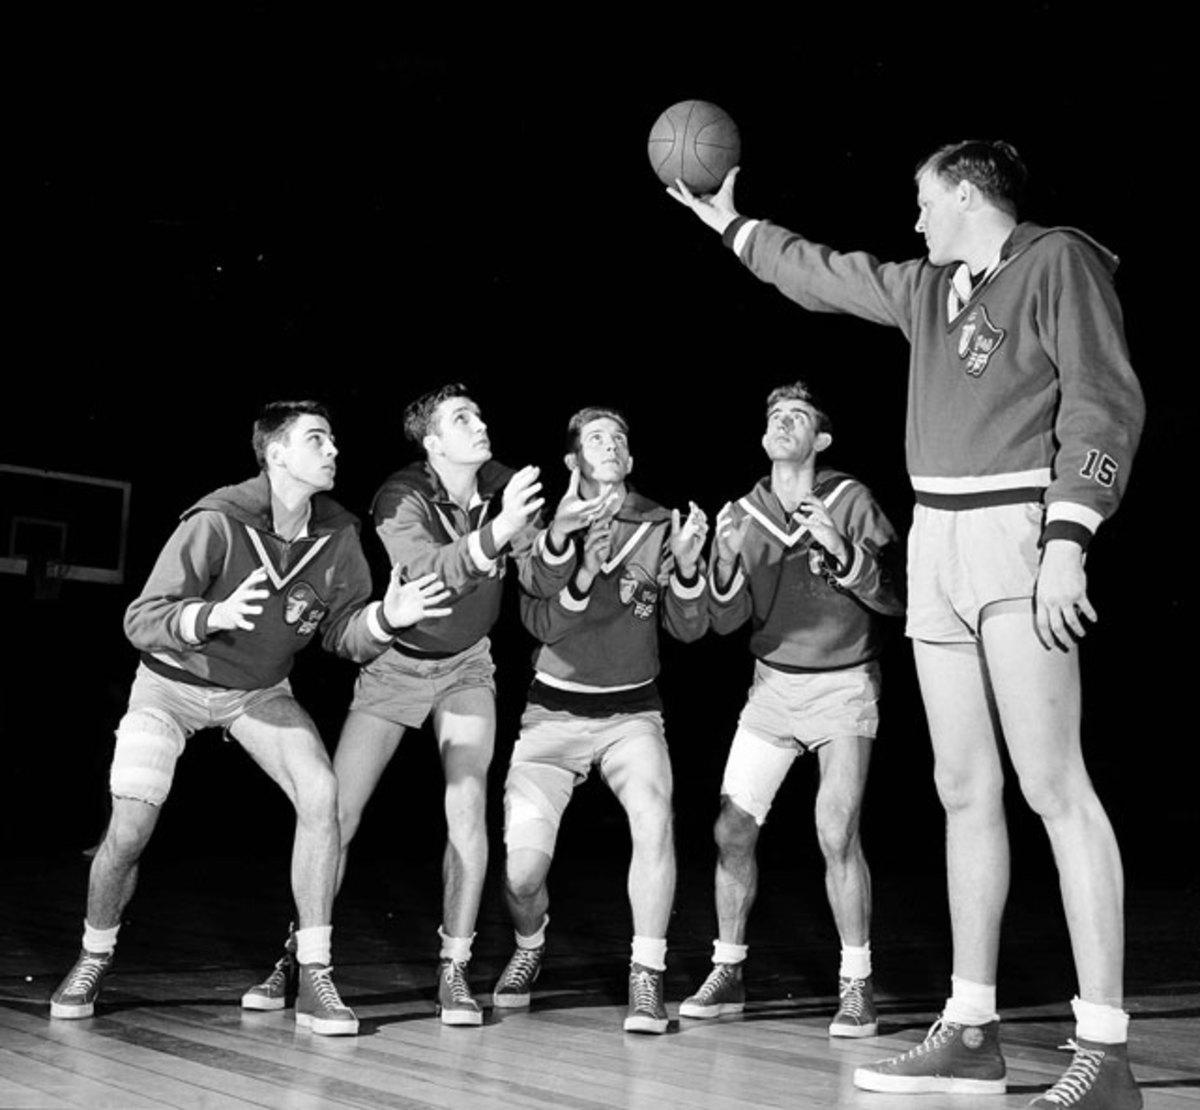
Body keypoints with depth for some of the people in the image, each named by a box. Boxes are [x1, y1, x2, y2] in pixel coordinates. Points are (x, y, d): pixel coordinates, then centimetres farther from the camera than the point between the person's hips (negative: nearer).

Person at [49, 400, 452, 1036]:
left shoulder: (337, 535, -13)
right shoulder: (215, 524, -27)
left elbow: (342, 633, -6)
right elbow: (141, 620, -27)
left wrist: (385, 617, -28)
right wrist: (213, 615, -46)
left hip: (261, 691, 3)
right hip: (173, 683, -3)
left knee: (320, 793, -19)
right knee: (129, 828, -12)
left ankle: (314, 979, -11)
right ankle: (94, 958, 19)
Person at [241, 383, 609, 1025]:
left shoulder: (501, 487, -10)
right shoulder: (401, 499, -22)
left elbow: (541, 582, -13)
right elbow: (427, 575, -40)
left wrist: (555, 536, -33)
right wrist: (496, 531, -54)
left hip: (465, 666, 2)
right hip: (395, 663, -2)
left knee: (467, 810, -13)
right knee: (337, 813, -4)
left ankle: (454, 971, -1)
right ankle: (296, 960, 12)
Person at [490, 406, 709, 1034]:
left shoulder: (659, 525, 0)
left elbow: (688, 630, -6)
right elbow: (542, 624, -15)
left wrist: (685, 566, -24)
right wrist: (584, 576, -33)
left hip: (631, 711, 1)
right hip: (554, 709, 0)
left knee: (654, 818, -28)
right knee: (522, 867, -10)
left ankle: (647, 976, -12)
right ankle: (528, 947, 26)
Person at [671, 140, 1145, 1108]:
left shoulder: (1058, 261, -3)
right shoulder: (929, 288, 19)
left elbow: (1105, 403, -11)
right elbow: (820, 274, 33)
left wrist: (1067, 542, -20)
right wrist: (731, 224, 40)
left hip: (1016, 534, -8)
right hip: (937, 542, 8)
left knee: (1053, 784, -13)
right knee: (966, 791, 7)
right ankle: (971, 1031, 13)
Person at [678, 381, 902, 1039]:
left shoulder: (852, 502, -8)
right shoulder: (741, 515, 1)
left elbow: (894, 600, -11)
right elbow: (725, 621, -3)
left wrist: (841, 549, -25)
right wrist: (728, 558, -21)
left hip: (844, 684, -3)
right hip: (773, 686, 4)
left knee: (836, 835, -16)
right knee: (731, 832, -1)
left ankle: (856, 985, 0)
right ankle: (727, 974, 15)